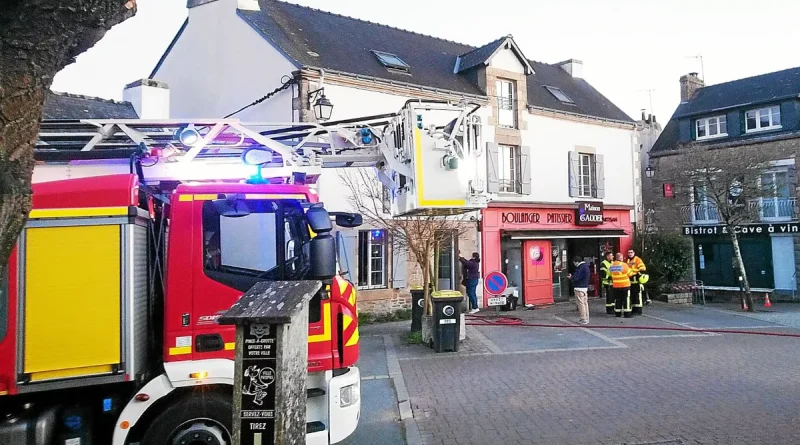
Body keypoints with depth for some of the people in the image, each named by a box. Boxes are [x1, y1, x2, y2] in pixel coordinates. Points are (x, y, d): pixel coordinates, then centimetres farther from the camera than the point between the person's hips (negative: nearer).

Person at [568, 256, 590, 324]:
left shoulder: (581, 268, -18)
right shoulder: (586, 266, 13)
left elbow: (576, 278, -21)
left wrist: (571, 277, -1)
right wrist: (572, 277, 14)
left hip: (579, 288, -10)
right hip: (585, 287, 10)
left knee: (581, 303, -5)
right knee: (585, 303, 13)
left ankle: (584, 319, -2)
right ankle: (586, 319, 18)